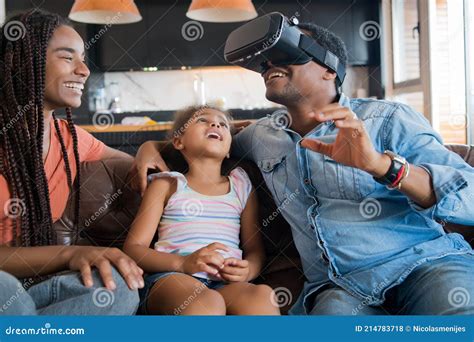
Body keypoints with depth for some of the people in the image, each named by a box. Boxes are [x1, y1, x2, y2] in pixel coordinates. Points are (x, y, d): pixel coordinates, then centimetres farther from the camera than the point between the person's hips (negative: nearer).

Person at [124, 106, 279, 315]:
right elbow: (133, 248, 6)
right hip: (170, 276, -1)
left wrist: (247, 271, -6)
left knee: (262, 295, -33)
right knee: (207, 302, -37)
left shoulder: (241, 186, 22)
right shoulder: (167, 185, 14)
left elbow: (255, 250, 19)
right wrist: (183, 263, -13)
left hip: (225, 282, 2)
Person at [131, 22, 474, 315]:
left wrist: (380, 164, -27)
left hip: (425, 261, -2)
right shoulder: (263, 134, 14)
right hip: (337, 286, 3)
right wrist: (154, 145, 17)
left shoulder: (387, 119, -1)